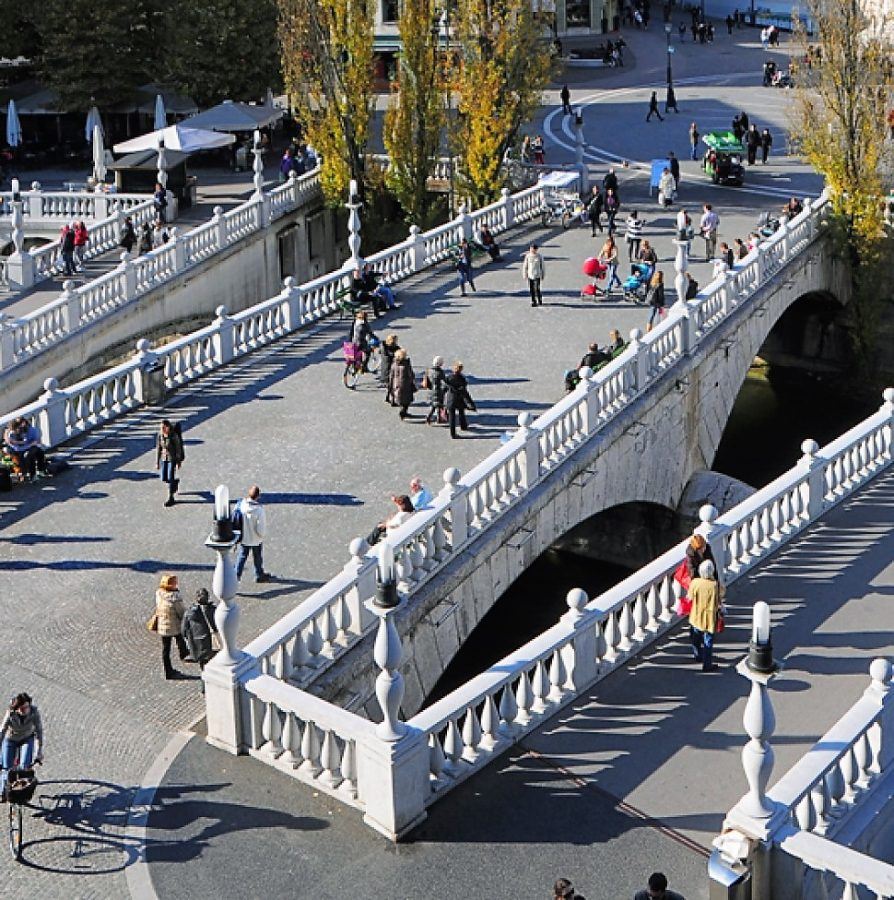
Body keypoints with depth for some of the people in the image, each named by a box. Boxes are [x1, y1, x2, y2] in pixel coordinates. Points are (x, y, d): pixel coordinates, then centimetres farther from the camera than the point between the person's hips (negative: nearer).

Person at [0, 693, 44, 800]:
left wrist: (39, 754, -27)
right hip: (10, 739, 0)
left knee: (25, 766, -11)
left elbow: (39, 731, -26)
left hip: (27, 739, 0)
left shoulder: (34, 712, -32)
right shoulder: (10, 714, -35)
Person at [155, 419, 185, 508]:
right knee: (164, 479, 8)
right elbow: (158, 449, 3)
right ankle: (176, 481, 42)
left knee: (170, 478, -10)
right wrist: (157, 462, 3)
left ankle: (170, 498, 1)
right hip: (164, 458, 5)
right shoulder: (159, 435, -4)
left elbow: (178, 449, -12)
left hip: (173, 458, -5)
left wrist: (179, 462, -11)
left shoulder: (174, 436, -18)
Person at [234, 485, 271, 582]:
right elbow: (261, 529, -25)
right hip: (255, 539, -3)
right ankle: (259, 576, 39)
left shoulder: (240, 504, -21)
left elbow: (234, 520, -8)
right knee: (257, 558, 21)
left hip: (243, 538, 3)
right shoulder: (259, 510, -32)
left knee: (242, 556, 25)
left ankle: (237, 574, 32)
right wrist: (263, 535, -2)